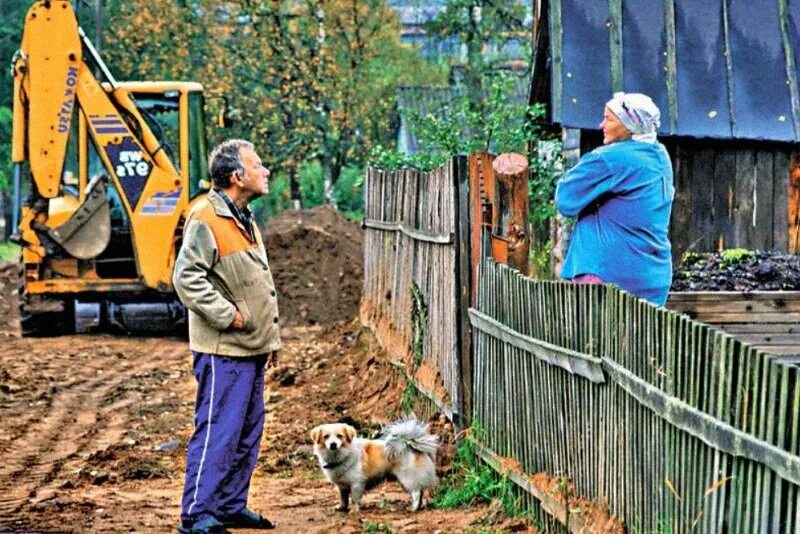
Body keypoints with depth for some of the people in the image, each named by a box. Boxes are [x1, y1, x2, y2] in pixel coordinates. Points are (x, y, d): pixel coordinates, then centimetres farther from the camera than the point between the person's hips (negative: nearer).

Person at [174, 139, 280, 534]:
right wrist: (227, 315, -19)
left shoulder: (244, 219, 18)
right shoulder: (206, 219, -14)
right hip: (223, 352, -10)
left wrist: (271, 337, 23)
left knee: (248, 432, 14)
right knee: (217, 432, -9)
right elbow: (187, 277, -21)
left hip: (251, 351, 10)